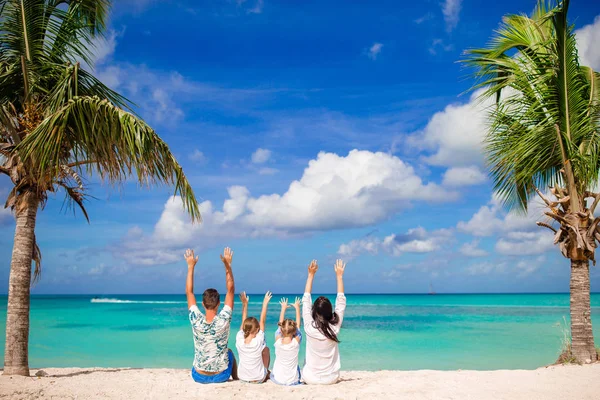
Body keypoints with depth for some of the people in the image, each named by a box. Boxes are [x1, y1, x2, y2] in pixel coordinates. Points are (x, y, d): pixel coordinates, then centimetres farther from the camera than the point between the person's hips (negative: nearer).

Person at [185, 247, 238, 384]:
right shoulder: (224, 320, -21)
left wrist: (191, 267, -5)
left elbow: (189, 292, -7)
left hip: (199, 377, 1)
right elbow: (231, 290, -11)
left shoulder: (196, 321, -19)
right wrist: (227, 265, -8)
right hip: (221, 376, -1)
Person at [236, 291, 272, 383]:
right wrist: (265, 303, -7)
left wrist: (244, 304, 4)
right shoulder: (258, 341, -24)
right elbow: (262, 321, -14)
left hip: (242, 377, 3)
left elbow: (243, 322, -3)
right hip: (258, 379, -3)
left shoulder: (239, 339, -17)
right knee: (266, 349, 19)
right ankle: (266, 373, 35)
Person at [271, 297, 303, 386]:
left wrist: (283, 308, 14)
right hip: (293, 381, -1)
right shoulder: (296, 342, -16)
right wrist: (297, 308, 11)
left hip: (278, 380, 1)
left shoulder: (278, 341, -15)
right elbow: (298, 324, -1)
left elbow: (280, 323, 1)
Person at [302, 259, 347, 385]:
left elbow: (306, 300, -6)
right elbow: (341, 301, -3)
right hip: (332, 378, 0)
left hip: (310, 378, 0)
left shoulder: (309, 326, -18)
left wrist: (311, 275, -3)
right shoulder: (335, 327, -15)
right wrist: (339, 276, 3)